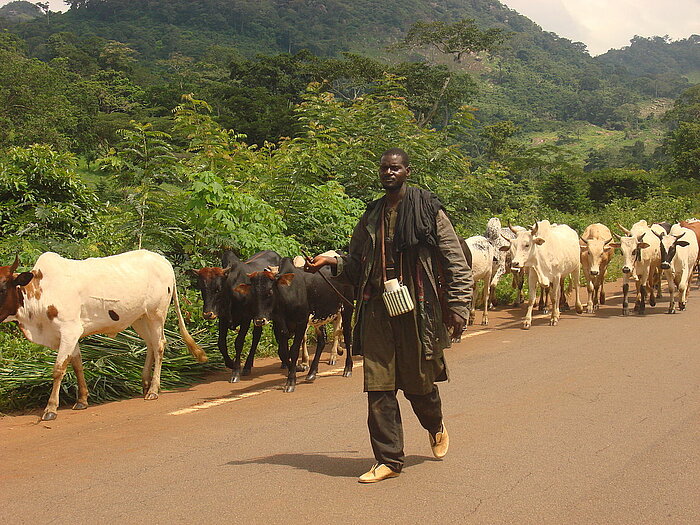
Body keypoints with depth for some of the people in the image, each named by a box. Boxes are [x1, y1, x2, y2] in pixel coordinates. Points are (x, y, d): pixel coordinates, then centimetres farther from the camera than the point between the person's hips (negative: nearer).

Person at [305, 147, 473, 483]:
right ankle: (388, 460, 10)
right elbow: (356, 264, 22)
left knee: (418, 382, 7)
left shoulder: (428, 209, -1)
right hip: (377, 307, 4)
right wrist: (332, 262, 3)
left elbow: (456, 262, -1)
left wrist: (458, 306, -7)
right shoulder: (371, 216, 14)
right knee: (379, 386, -1)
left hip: (418, 308, -4)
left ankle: (436, 426, 41)